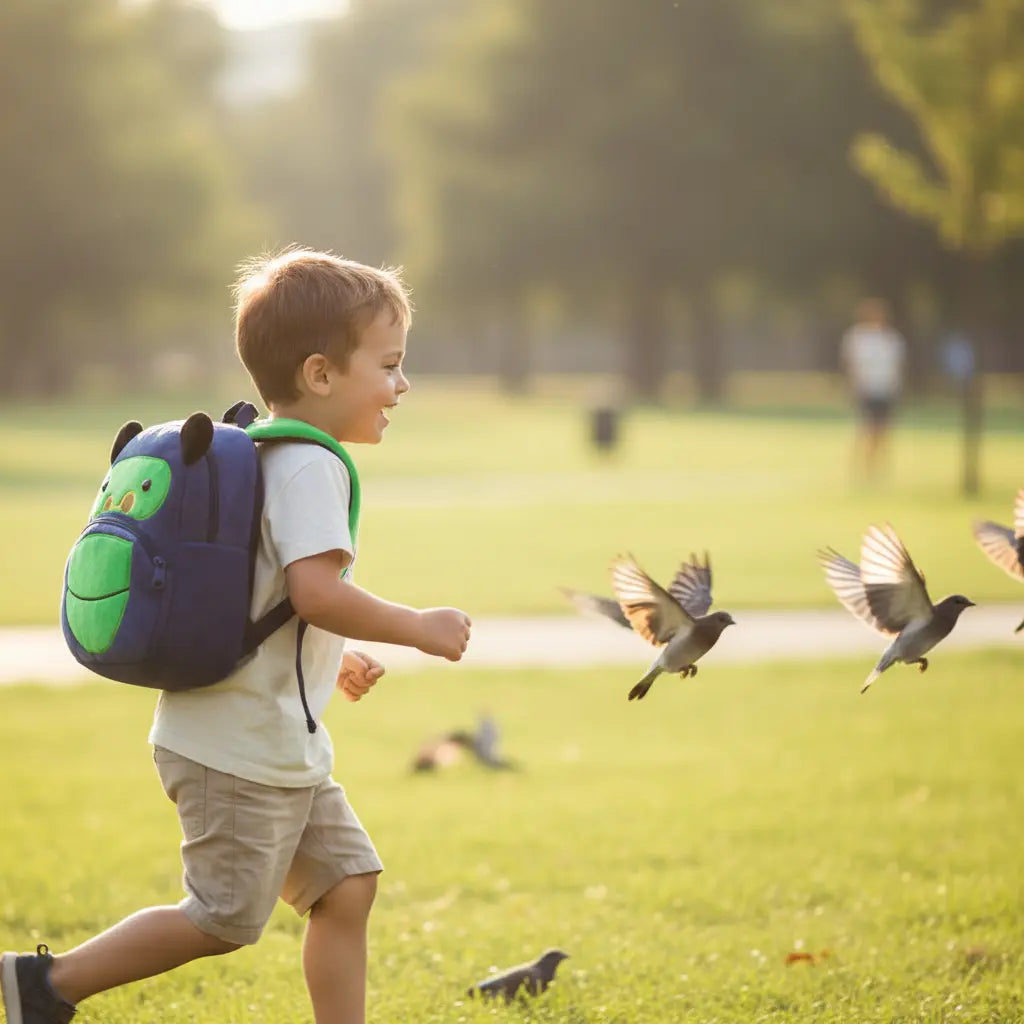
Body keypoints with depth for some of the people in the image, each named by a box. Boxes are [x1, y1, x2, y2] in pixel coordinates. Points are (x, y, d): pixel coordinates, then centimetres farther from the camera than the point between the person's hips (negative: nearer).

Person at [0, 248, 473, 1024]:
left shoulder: (262, 456, 14)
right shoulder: (308, 467, -18)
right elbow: (317, 591, -30)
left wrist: (332, 661, 24)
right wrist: (417, 627, -19)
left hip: (284, 748, 10)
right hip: (243, 752, -10)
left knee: (348, 884, 10)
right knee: (226, 918, -2)